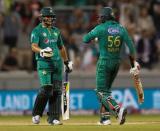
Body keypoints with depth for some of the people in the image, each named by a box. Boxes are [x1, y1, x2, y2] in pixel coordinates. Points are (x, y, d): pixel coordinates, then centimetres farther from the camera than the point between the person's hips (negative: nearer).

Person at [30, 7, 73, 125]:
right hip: (44, 63, -6)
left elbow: (61, 47, 27)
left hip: (57, 63, 6)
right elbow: (34, 46, -13)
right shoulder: (37, 31, -1)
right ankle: (36, 114, 0)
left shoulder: (56, 31, 18)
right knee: (46, 88, -16)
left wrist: (67, 62, 27)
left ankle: (53, 118, 1)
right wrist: (42, 51, -33)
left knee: (57, 91, -1)